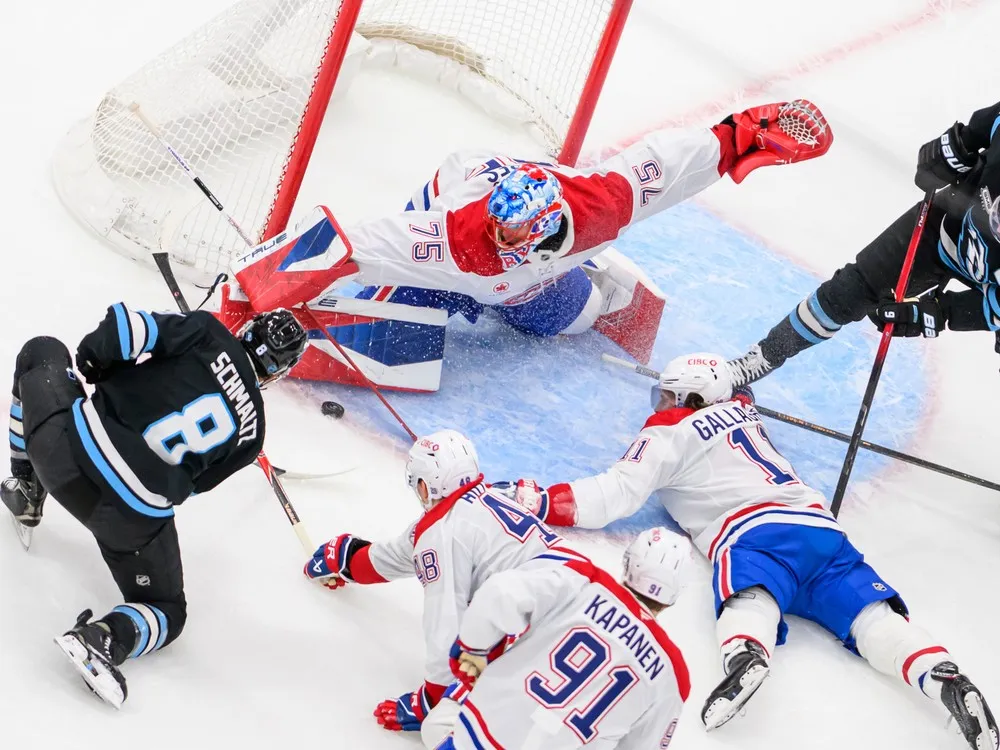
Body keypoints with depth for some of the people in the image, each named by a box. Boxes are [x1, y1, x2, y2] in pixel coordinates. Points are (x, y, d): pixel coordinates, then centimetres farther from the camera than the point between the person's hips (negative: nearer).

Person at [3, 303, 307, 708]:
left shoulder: (208, 334, 5)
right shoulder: (251, 429, 12)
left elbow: (127, 327, -7)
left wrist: (93, 357, 11)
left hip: (73, 443, 0)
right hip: (136, 519, 1)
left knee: (41, 353, 28)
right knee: (167, 611, 24)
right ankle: (109, 637, -10)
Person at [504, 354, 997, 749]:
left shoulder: (668, 434, 12)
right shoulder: (742, 412, 30)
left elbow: (613, 496, 3)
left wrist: (538, 502, 7)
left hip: (757, 532, -6)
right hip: (821, 527, 6)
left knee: (751, 601, -30)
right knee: (870, 615, -9)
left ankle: (747, 654, -65)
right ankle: (944, 677, -34)